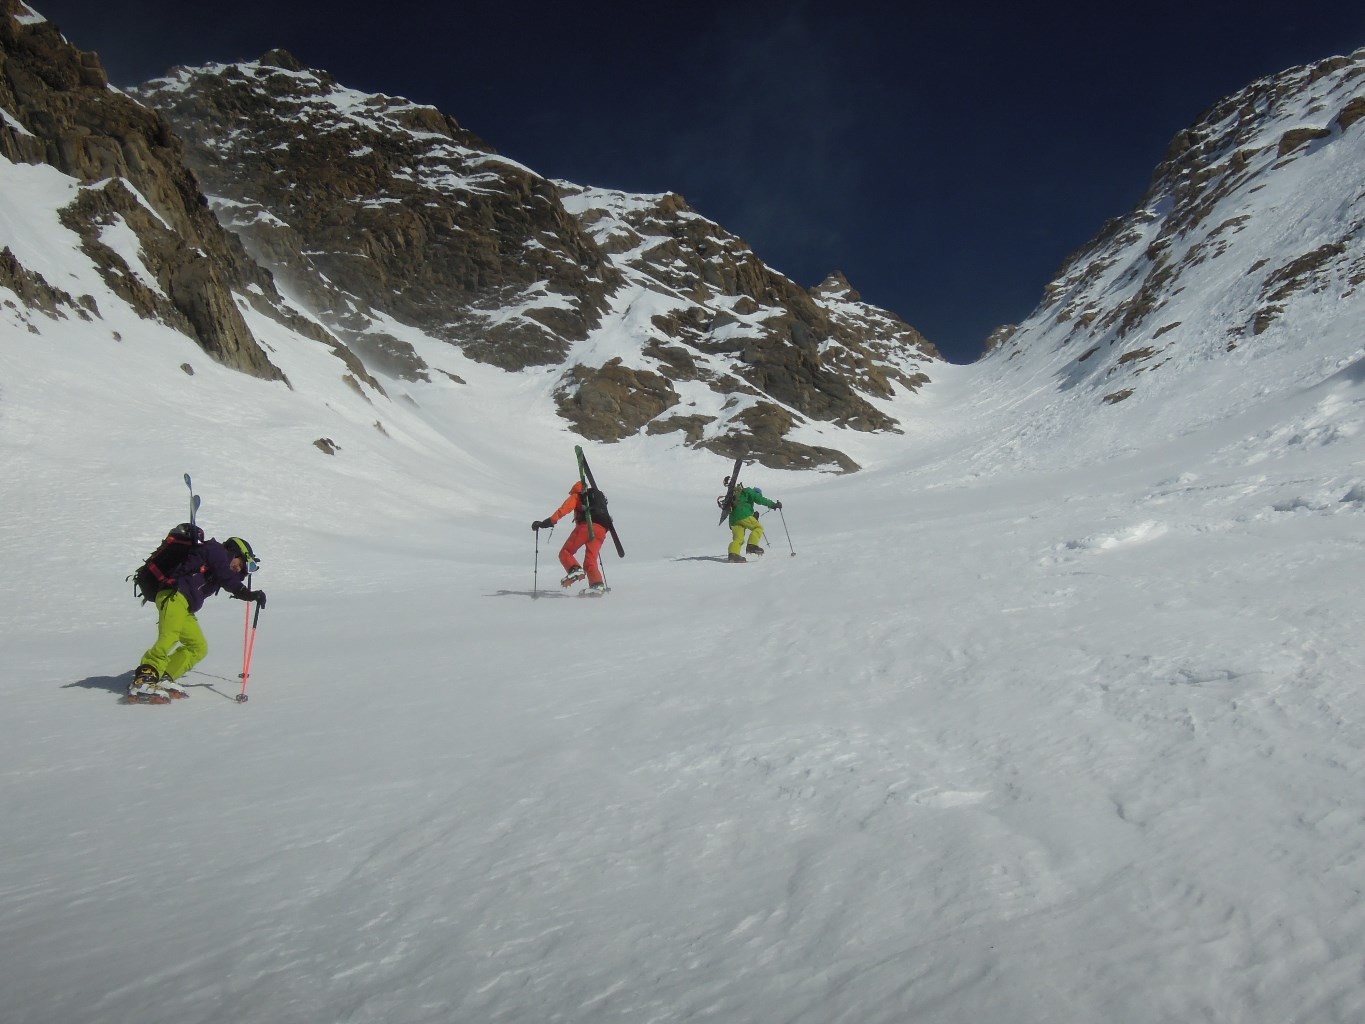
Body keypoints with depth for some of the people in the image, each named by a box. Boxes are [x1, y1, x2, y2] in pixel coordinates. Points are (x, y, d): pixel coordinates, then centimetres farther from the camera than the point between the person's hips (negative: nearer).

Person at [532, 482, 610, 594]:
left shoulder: (577, 496, 21)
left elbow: (564, 509, 3)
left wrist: (549, 521, -4)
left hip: (585, 526, -5)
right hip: (601, 531, 5)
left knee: (565, 552, 3)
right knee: (591, 561, 4)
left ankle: (574, 570, -23)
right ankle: (597, 584, -17)